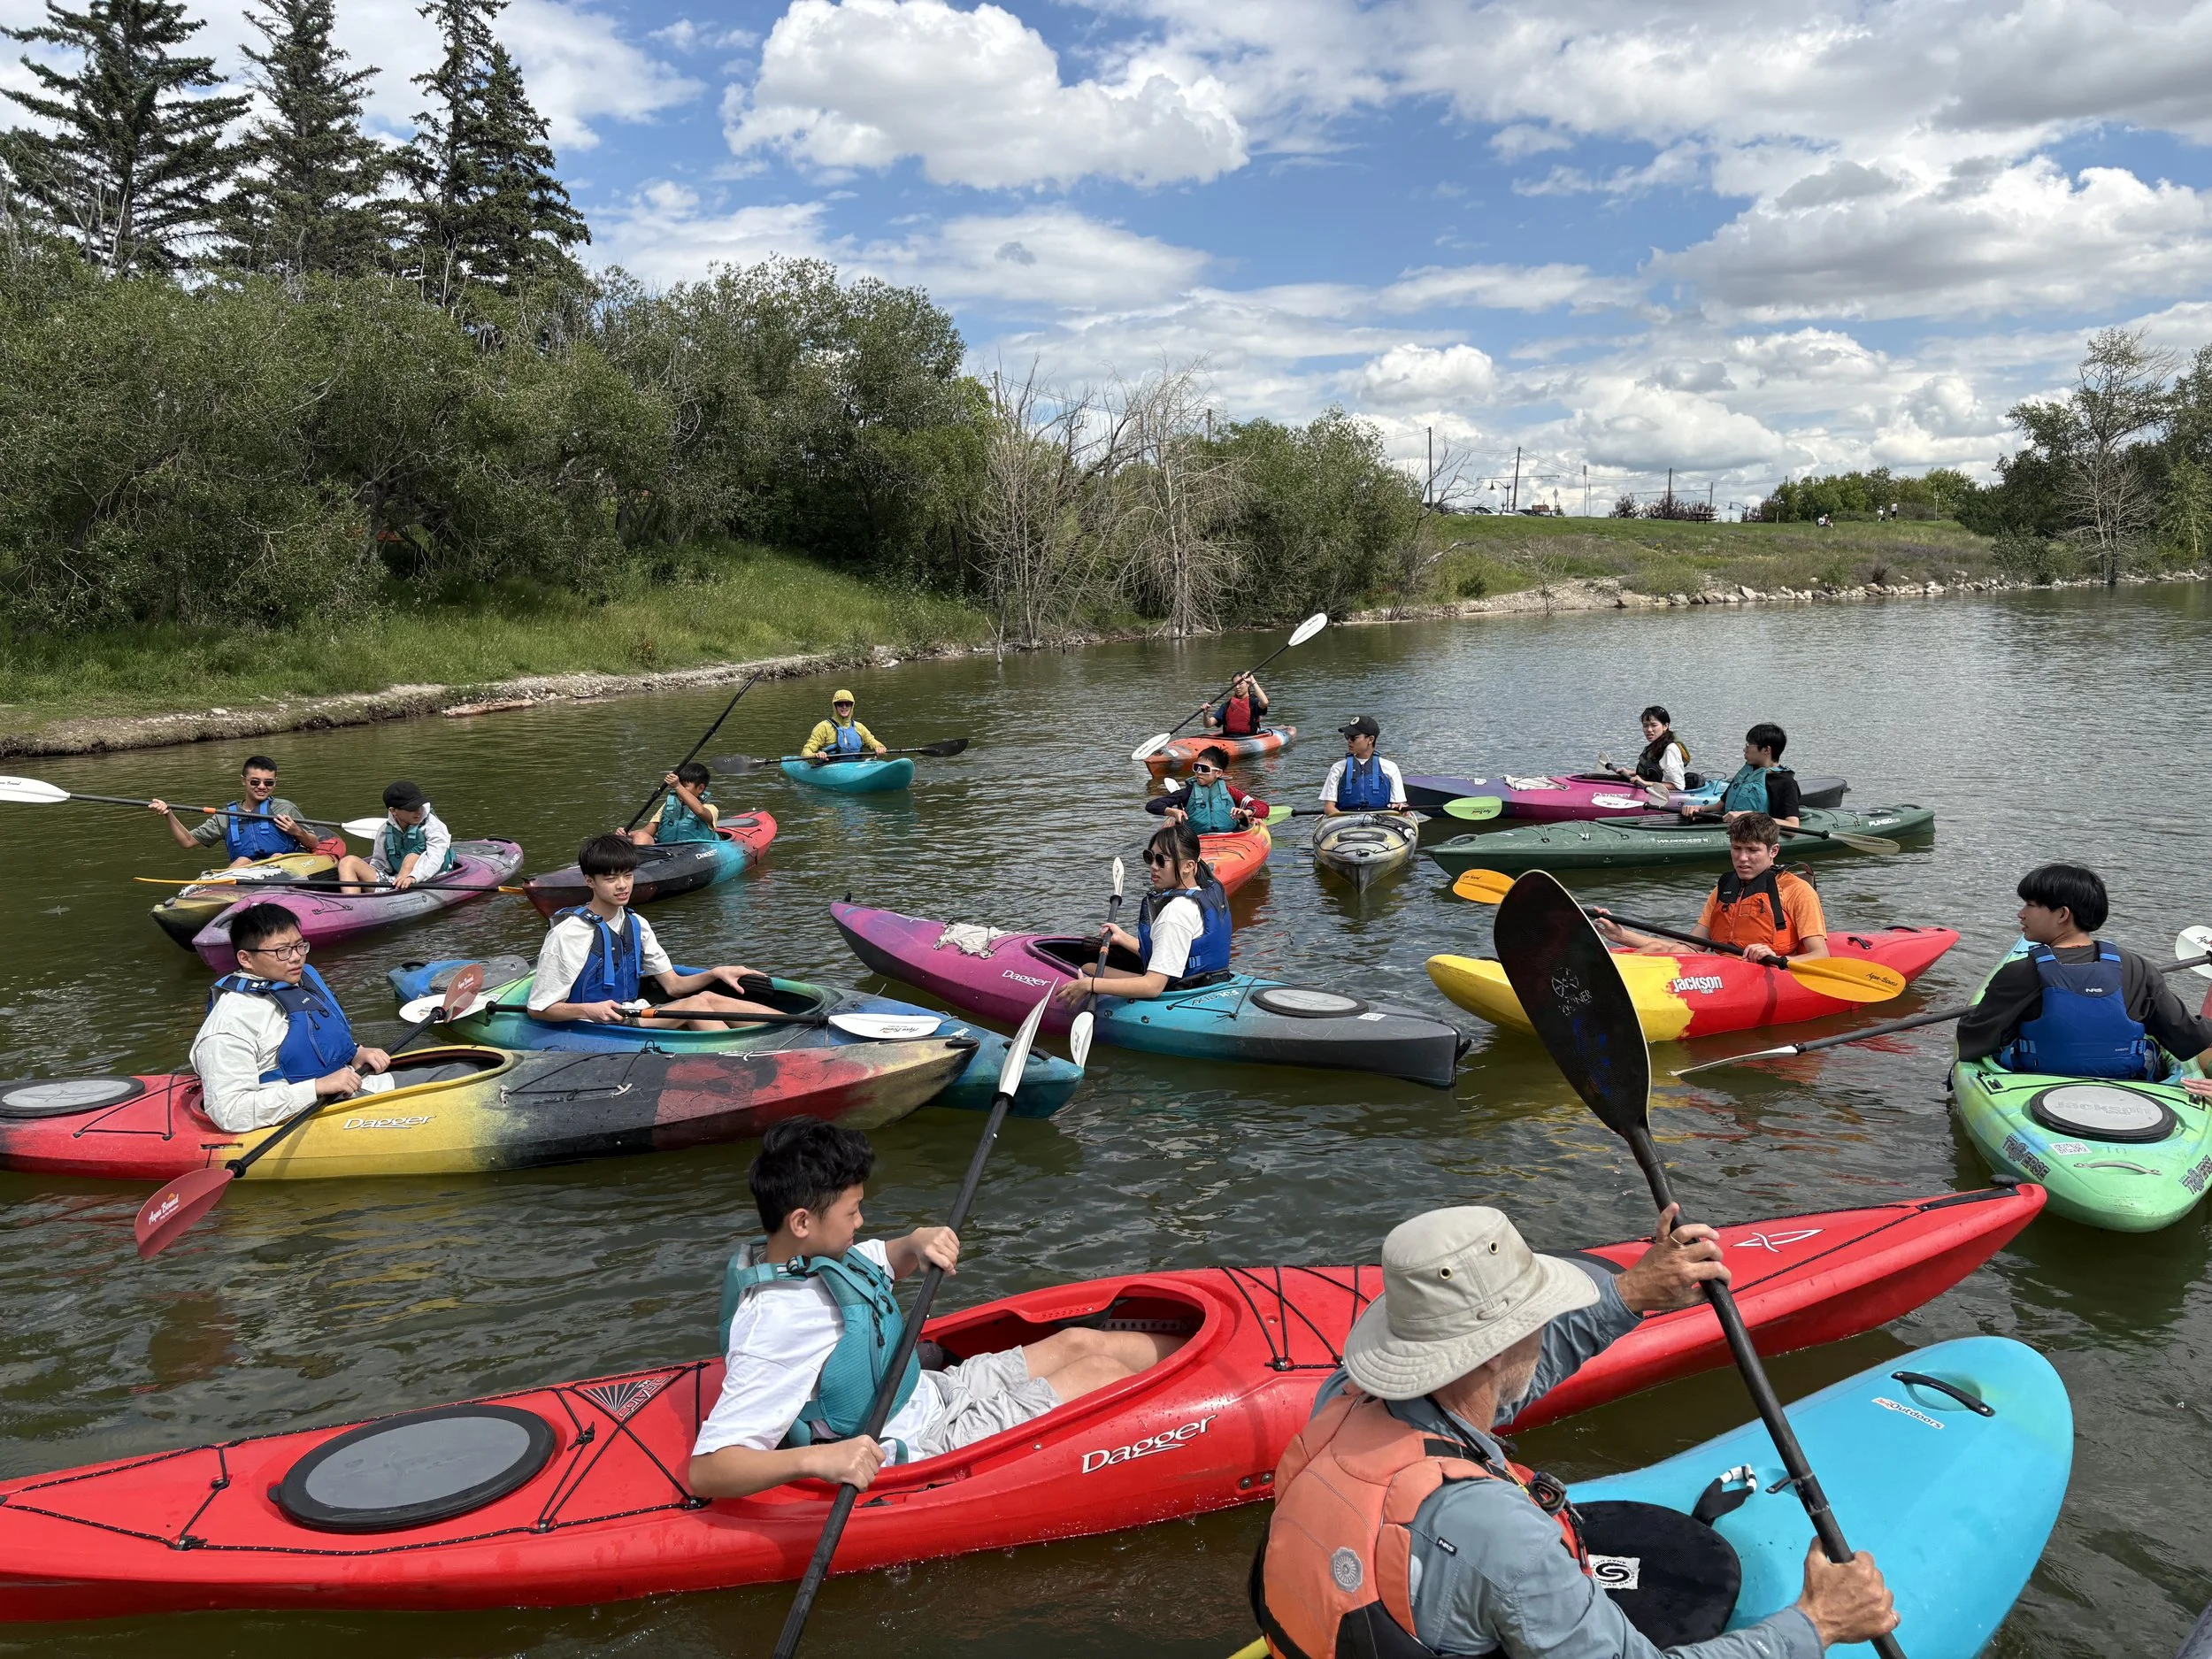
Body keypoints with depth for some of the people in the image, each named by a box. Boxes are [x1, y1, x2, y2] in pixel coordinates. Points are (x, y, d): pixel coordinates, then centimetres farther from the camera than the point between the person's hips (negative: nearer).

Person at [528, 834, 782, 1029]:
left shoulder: (636, 925, 10)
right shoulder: (566, 935, -12)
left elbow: (673, 986, 11)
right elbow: (538, 1009, -11)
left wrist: (715, 973, -5)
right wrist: (588, 1010, -27)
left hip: (635, 1018, 7)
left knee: (709, 998, -18)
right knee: (698, 1003, -23)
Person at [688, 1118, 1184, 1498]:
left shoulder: (799, 1257, -5)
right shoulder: (777, 1328, -32)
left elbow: (880, 1266, 16)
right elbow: (705, 1471, -36)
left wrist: (916, 1245, -7)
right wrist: (815, 1459, -50)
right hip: (920, 1449, -9)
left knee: (1076, 1342, 13)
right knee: (1098, 1372, -4)